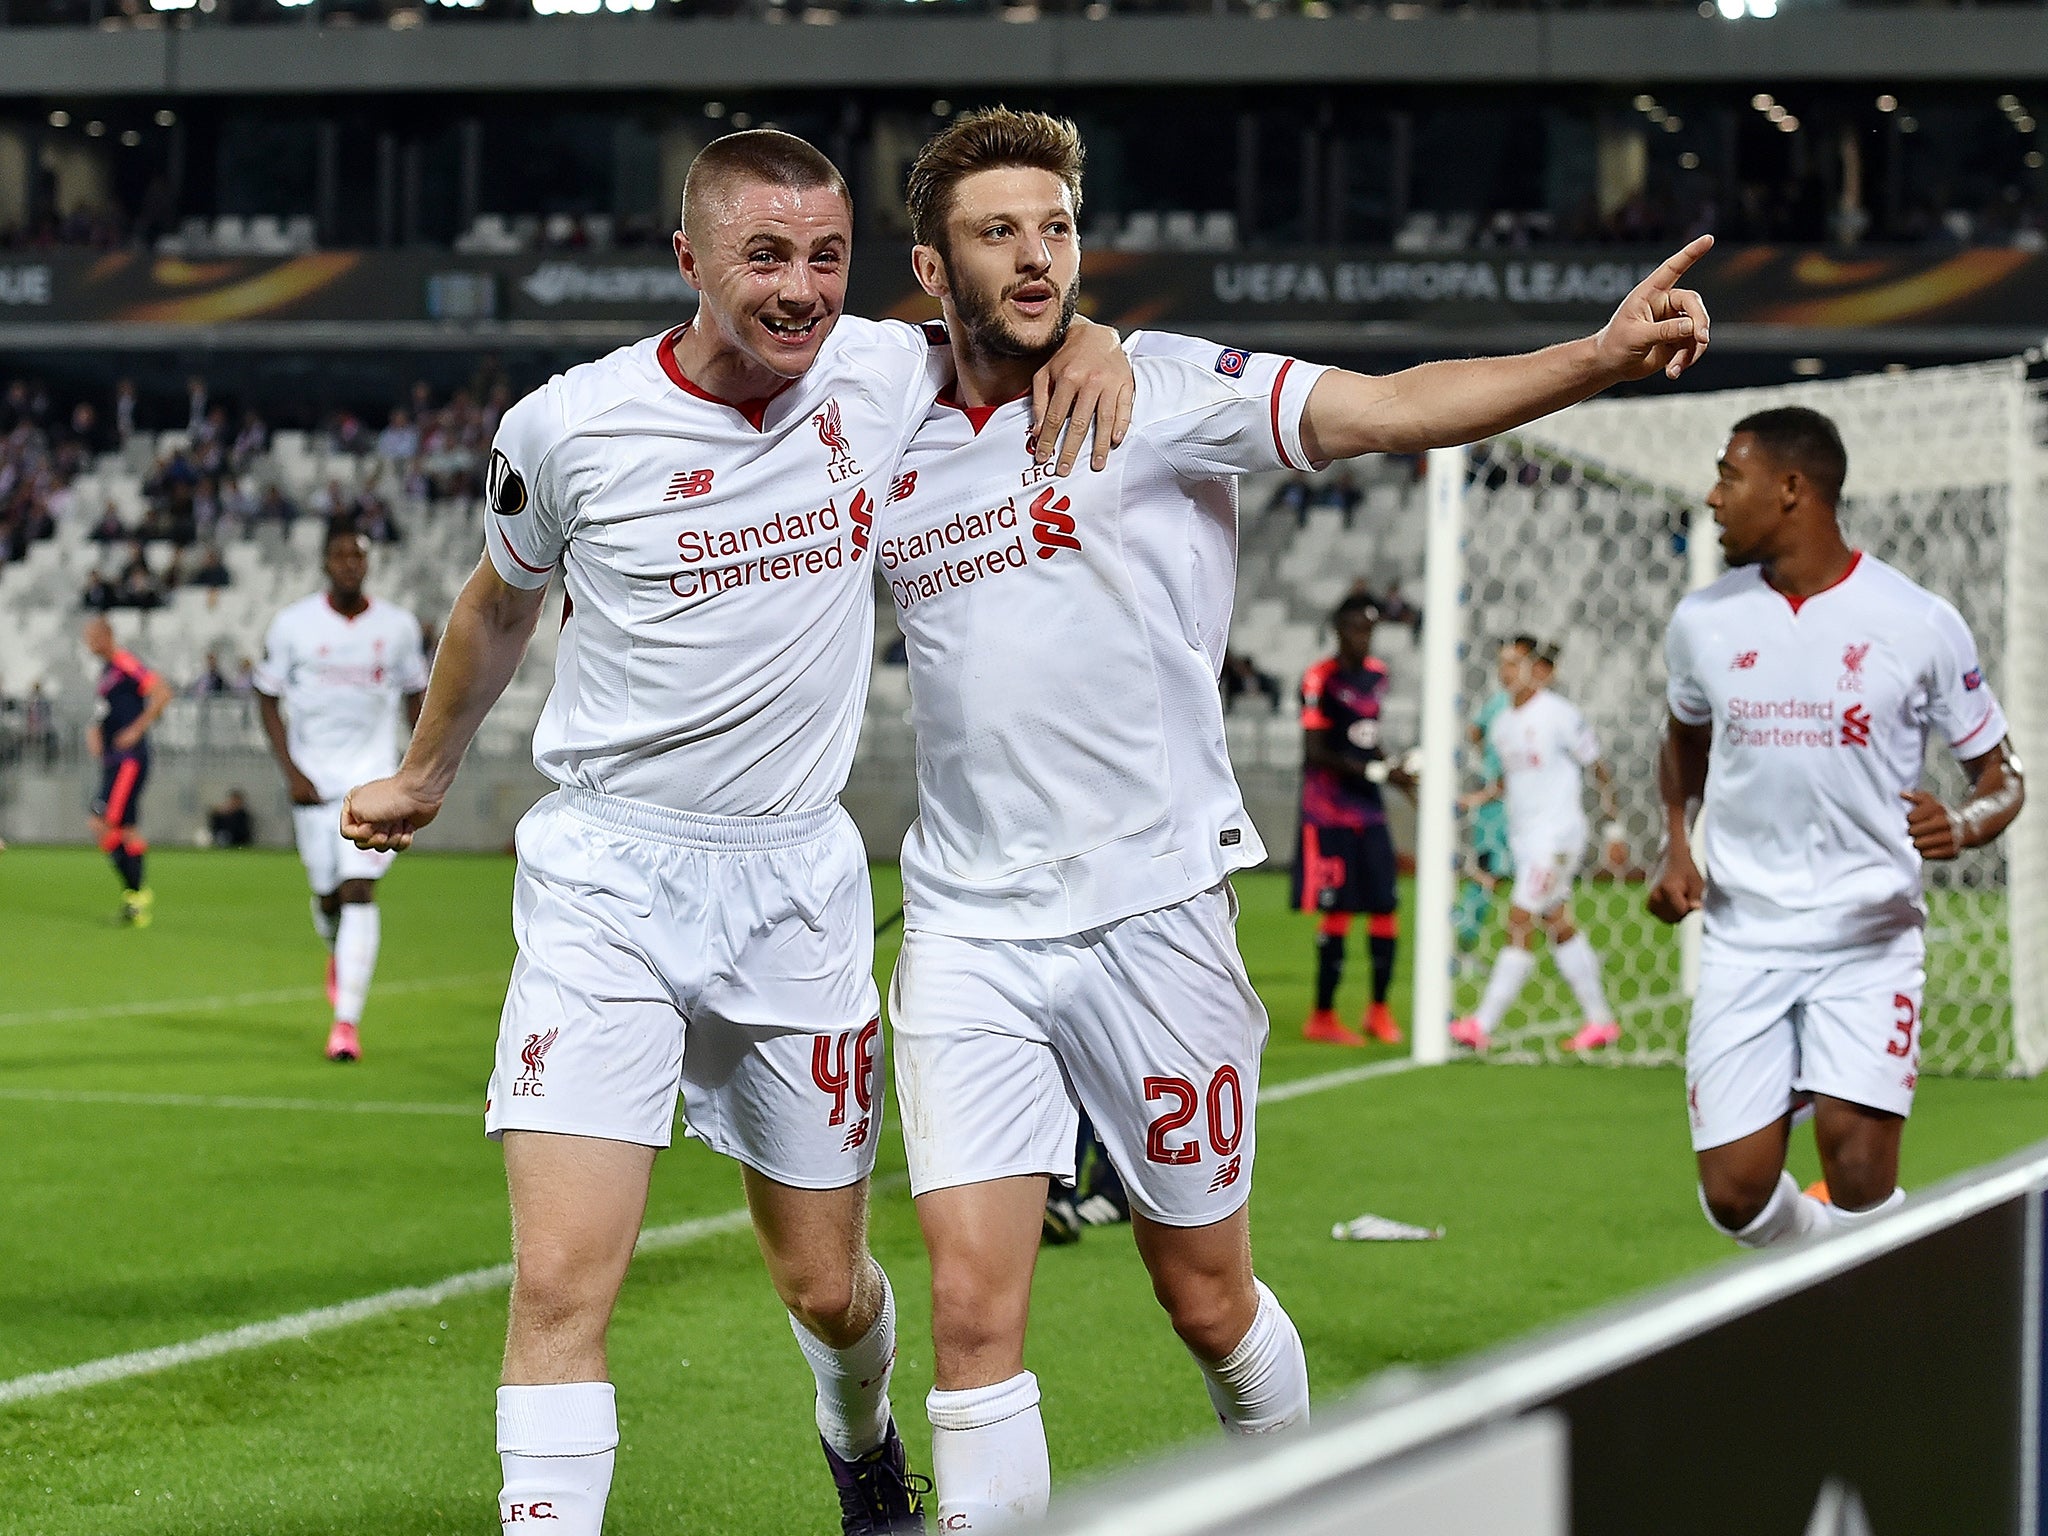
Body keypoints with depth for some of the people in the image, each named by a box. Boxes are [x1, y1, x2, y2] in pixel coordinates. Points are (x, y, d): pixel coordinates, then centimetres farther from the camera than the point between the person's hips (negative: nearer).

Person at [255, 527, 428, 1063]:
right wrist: (291, 771, -6)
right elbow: (268, 699, 4)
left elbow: (415, 695, 15)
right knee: (327, 894, 7)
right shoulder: (293, 625, -3)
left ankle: (347, 1020, -15)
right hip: (313, 776, 1)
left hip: (374, 776, -1)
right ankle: (339, 955, 45)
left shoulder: (398, 627, 1)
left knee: (359, 890, -15)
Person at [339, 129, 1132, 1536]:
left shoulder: (879, 377, -3)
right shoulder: (570, 427, -8)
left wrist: (1094, 340, -6)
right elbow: (500, 606, 13)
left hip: (795, 880, 2)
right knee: (562, 1282, -17)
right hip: (607, 878, -2)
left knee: (828, 1286, 14)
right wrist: (425, 775, 27)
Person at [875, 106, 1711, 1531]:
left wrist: (1602, 356, -29)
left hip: (1151, 906, -2)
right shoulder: (891, 452, 8)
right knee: (974, 1307, -8)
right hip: (967, 930, 2)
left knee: (1211, 1299, 9)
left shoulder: (1163, 387, -4)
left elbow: (1390, 407, -17)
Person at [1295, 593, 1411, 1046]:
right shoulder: (1320, 679, -12)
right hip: (1329, 814, -7)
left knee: (1386, 907, 4)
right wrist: (1376, 771, -17)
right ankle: (1323, 1016, 3)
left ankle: (1379, 1010, 17)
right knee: (1338, 912, -6)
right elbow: (1316, 753, -15)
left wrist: (1396, 773, 10)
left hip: (1369, 810, 7)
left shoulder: (1377, 674, 13)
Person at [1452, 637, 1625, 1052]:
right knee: (1559, 926, 12)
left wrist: (1613, 828, -4)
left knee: (1520, 924, -12)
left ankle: (1483, 1023, -15)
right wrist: (1479, 798, 5)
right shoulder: (1500, 723, 10)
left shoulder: (1559, 717, -11)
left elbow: (1600, 771, -4)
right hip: (1523, 837, 8)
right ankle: (1599, 1019, 22)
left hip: (1556, 835, -8)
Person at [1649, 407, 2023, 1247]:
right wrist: (1675, 846, 6)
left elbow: (2002, 780, 2)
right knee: (1735, 1193, -4)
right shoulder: (1704, 621, 4)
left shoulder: (1920, 624, -6)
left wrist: (1962, 824, -21)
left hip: (1870, 938, -3)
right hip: (1743, 943, 3)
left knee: (1858, 1169, -19)